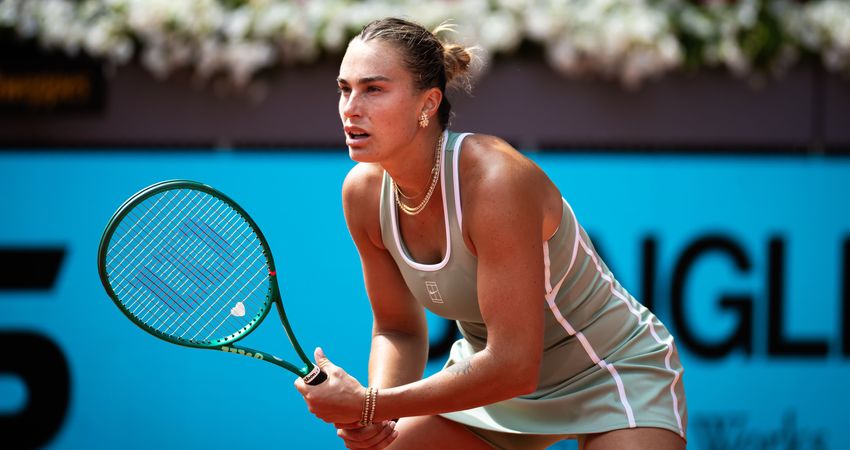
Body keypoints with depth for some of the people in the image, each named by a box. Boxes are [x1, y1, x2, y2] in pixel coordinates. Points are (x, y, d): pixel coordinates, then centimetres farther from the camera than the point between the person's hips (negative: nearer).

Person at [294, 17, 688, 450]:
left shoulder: (495, 179, -32)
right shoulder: (364, 192, -11)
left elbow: (513, 367, -32)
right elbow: (398, 331, 1)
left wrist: (370, 405, -29)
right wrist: (373, 414, -20)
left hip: (615, 374, -6)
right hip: (489, 373, 6)